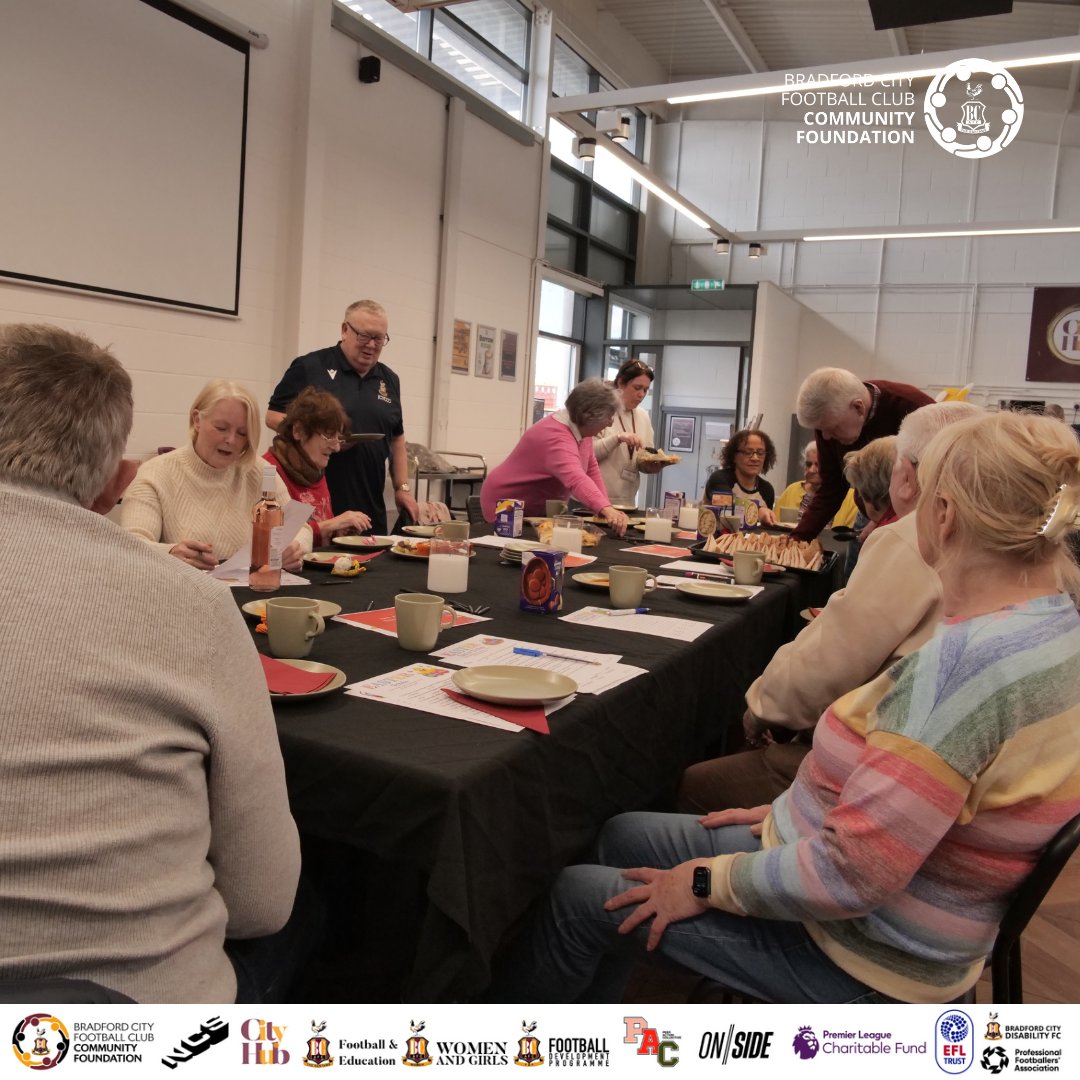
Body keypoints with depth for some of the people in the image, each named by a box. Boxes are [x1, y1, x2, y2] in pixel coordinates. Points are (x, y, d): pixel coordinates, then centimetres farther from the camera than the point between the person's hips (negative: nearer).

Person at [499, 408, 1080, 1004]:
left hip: (859, 964, -9)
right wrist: (783, 813, 10)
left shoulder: (973, 660, -32)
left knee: (581, 894, -1)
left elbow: (851, 875, -31)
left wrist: (708, 882, -17)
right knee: (624, 834, 16)